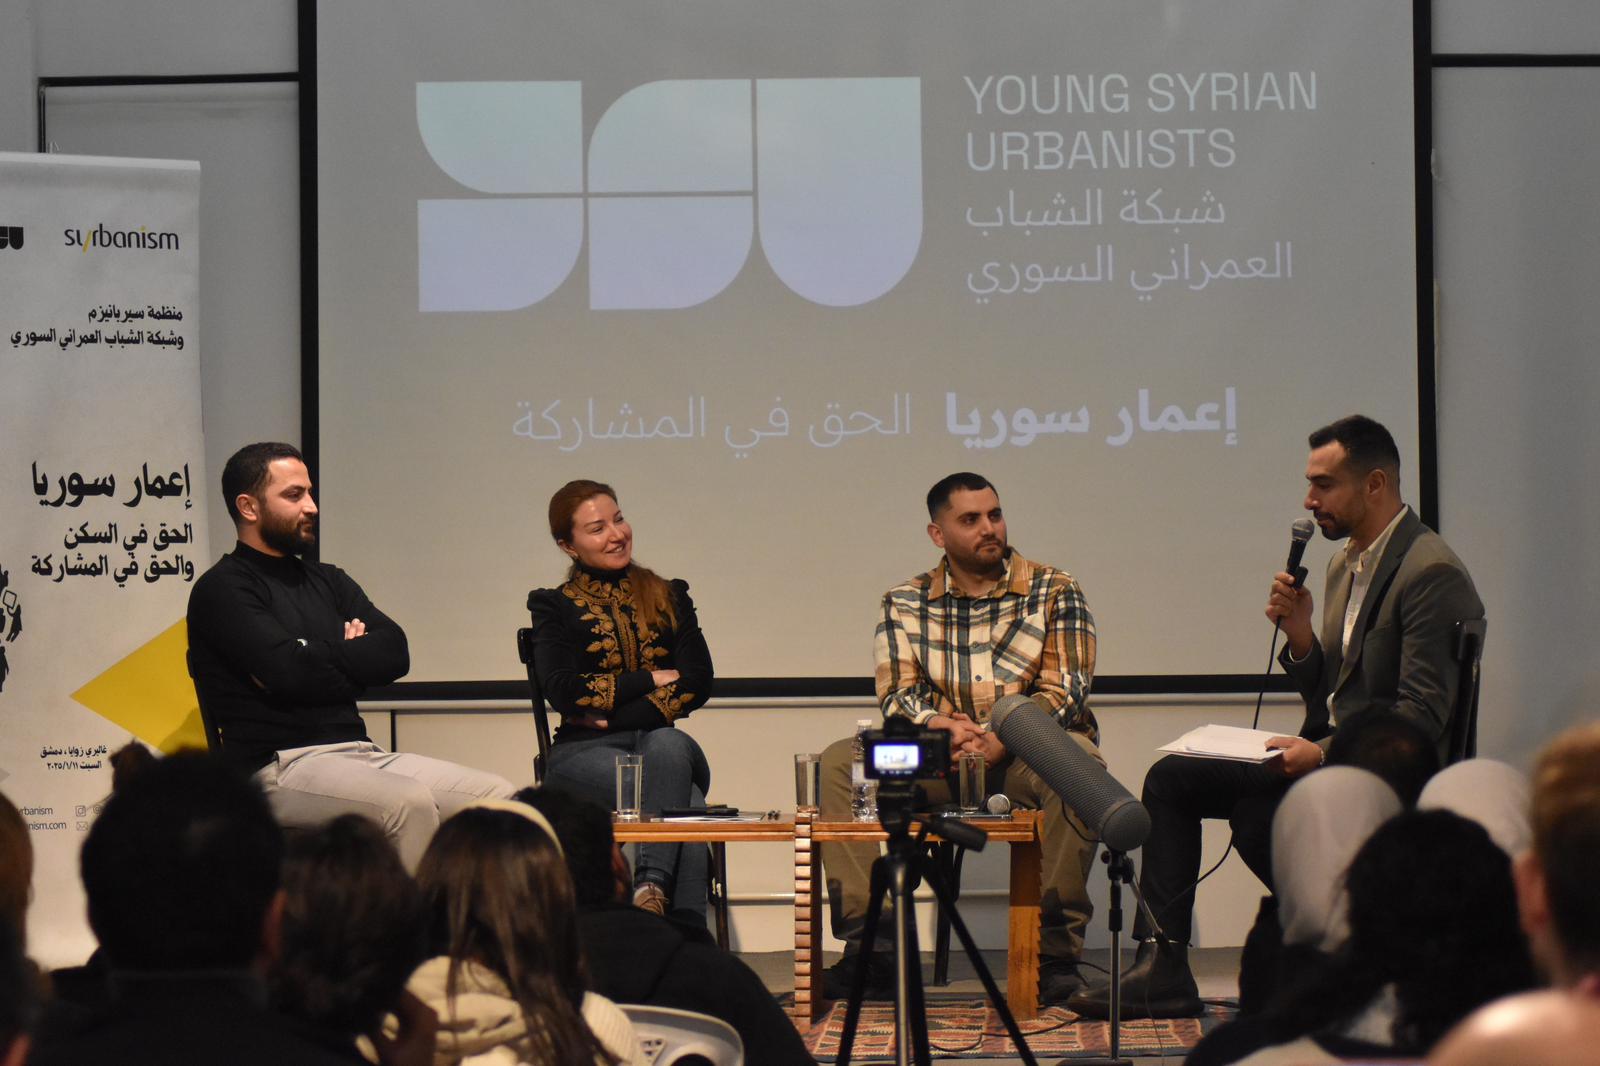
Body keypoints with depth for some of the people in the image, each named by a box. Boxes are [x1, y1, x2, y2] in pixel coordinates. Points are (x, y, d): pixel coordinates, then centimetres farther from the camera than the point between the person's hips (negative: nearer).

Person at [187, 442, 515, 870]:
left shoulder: (327, 581, 23)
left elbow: (394, 653, 8)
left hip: (360, 753, 7)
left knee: (498, 796, -13)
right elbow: (289, 673, -14)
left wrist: (320, 658, -3)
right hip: (280, 767, -7)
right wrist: (351, 659, 2)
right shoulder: (222, 590, 1)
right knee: (409, 801, -34)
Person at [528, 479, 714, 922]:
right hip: (587, 753, -2)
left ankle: (651, 890, -52)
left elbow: (697, 684, 4)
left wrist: (613, 714, -7)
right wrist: (652, 679, -1)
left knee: (669, 745, -39)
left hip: (660, 743, 2)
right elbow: (562, 691, -4)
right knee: (683, 807, -36)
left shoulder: (669, 597, 20)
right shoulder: (554, 607, 14)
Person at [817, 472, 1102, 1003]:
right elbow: (898, 694, 1)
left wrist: (997, 742, -24)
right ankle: (871, 948, -22)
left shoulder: (1054, 591, 3)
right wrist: (940, 726, -22)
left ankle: (1055, 954, -31)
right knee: (840, 764, -20)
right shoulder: (906, 604, 10)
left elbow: (1063, 694, -7)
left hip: (1026, 755, -2)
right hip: (940, 759, 2)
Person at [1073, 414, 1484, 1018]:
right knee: (1170, 779, 3)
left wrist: (1323, 755, -26)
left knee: (1257, 809, -31)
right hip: (1330, 754, 10)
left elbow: (1421, 718, -21)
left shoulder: (1432, 574, -15)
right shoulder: (1346, 564, 15)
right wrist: (1300, 635, -1)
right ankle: (1162, 967, -2)